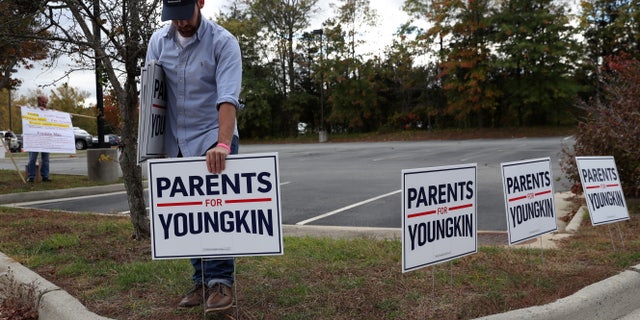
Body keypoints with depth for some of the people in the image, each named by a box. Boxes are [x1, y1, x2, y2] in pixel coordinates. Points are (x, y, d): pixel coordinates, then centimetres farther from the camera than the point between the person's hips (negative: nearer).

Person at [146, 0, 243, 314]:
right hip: (178, 143, 5)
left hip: (213, 138, -5)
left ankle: (220, 281, -1)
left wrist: (222, 143, -38)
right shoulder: (158, 41, 2)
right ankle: (201, 281, 18)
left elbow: (228, 97, -25)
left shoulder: (223, 41, -14)